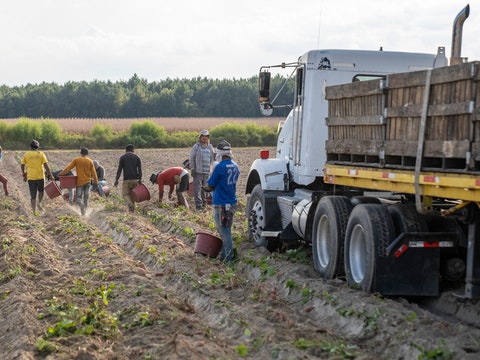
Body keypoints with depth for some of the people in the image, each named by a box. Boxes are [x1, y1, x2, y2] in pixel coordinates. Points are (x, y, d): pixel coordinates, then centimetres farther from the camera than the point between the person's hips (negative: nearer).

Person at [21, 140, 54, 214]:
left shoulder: (26, 154, 3)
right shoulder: (41, 154, -1)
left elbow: (22, 165, 8)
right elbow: (46, 165, -8)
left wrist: (23, 173, 25)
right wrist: (50, 175, -4)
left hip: (31, 177, 1)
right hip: (40, 176, -1)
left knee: (33, 195, 5)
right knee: (41, 191, 23)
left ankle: (34, 211, 2)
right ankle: (39, 203, 1)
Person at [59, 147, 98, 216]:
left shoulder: (76, 160, -4)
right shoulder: (90, 161, -1)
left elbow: (68, 168, -6)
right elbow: (93, 172, 1)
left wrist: (61, 173, 3)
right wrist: (96, 181, 11)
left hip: (79, 182, -2)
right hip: (87, 182, 2)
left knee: (79, 197, 3)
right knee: (86, 198, 12)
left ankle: (81, 203, -29)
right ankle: (84, 212, 14)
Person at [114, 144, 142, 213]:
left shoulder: (122, 157, 2)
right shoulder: (137, 157, 8)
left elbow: (119, 170, -3)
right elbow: (139, 169, 0)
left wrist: (116, 180, -2)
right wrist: (140, 179, 0)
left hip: (126, 180, -3)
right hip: (135, 180, 3)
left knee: (125, 194, 0)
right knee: (132, 194, 12)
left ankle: (130, 204, -27)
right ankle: (131, 210, 9)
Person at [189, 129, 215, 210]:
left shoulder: (210, 147, 12)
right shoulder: (196, 146, -1)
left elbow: (213, 158, 21)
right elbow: (191, 158, -1)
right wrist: (192, 169, -6)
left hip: (207, 171, 4)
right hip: (197, 171, -4)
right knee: (197, 188, -7)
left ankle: (204, 203, 15)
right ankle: (198, 204, -7)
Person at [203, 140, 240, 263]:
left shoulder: (220, 167, -19)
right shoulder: (235, 167, 6)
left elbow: (210, 186, -10)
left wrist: (207, 187, 12)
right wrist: (211, 188, 14)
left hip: (221, 204, -8)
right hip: (232, 202, 8)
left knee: (224, 232, -1)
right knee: (226, 230, 19)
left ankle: (228, 258, 2)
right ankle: (225, 254, 27)